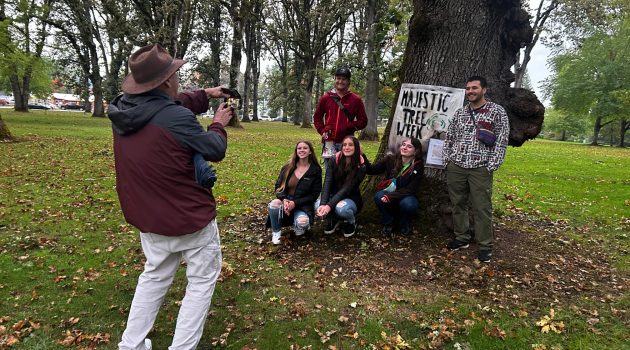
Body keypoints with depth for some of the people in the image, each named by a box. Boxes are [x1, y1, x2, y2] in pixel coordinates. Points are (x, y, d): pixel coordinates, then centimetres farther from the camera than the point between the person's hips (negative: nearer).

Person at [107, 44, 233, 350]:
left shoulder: (122, 109, -3)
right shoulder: (177, 118, -27)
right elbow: (214, 150, -12)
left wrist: (205, 95, 18)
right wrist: (219, 125, 7)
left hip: (147, 216, 8)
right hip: (190, 218, -7)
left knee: (155, 275, 26)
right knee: (202, 280, 12)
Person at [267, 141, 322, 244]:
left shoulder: (316, 170, -3)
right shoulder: (288, 167, 4)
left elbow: (315, 194, -5)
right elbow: (278, 186, 5)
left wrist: (295, 203, -17)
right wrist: (284, 199, -18)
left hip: (303, 205, -2)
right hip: (286, 201, 2)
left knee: (302, 223, -35)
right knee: (274, 204, -33)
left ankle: (299, 227, 7)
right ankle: (276, 232, -6)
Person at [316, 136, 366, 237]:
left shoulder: (360, 168, -15)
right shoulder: (334, 162, -8)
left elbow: (346, 189, -25)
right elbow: (327, 184, -19)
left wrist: (329, 205, -37)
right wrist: (323, 204, -36)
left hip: (351, 199, -2)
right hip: (334, 197, 3)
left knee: (341, 208, -38)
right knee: (318, 205, -30)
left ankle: (351, 222, 0)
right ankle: (333, 219, 6)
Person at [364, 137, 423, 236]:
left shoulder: (418, 166, -13)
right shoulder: (391, 159, -9)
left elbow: (411, 189, -17)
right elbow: (371, 170, -12)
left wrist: (391, 196, -29)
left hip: (406, 196, -1)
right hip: (388, 193, 1)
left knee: (408, 204, -35)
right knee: (379, 196, -31)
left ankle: (404, 224, 0)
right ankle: (388, 223, -4)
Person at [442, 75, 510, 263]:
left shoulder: (497, 111, -1)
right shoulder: (459, 112, 12)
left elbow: (502, 140, -5)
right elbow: (449, 137, 18)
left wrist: (491, 166, -11)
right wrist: (447, 159, 8)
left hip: (480, 169, -4)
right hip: (455, 167, 4)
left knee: (482, 208, -1)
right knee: (458, 204, 10)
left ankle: (485, 245, 11)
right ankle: (462, 238, 24)